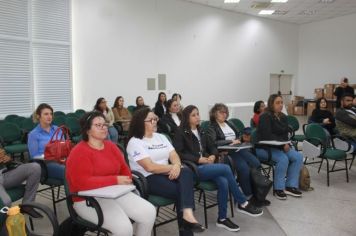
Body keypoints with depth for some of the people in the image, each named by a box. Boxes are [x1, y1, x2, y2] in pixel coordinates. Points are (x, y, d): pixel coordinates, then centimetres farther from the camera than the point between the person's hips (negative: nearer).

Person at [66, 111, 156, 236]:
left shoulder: (111, 146, 9)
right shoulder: (79, 152, -14)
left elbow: (124, 168, 14)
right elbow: (83, 183, -24)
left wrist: (125, 181, -9)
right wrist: (115, 180, -24)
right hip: (89, 199, -7)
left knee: (149, 212, -7)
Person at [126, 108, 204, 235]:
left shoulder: (161, 137, 16)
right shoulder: (135, 142, -7)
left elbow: (174, 156, 6)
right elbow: (150, 167, -17)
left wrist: (177, 166, -18)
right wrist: (172, 167, -10)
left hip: (167, 174, 6)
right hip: (148, 179, -6)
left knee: (186, 172, -27)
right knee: (180, 190, -27)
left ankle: (187, 214, -39)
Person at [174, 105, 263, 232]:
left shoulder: (200, 132, 21)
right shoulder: (181, 132, -1)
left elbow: (211, 147, 25)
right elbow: (178, 154, -11)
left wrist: (213, 156, 1)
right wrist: (198, 159, -16)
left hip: (205, 166, 6)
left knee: (223, 182, -25)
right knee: (226, 168, -24)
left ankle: (222, 218, -11)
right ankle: (243, 203, -10)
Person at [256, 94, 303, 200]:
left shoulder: (283, 117, 12)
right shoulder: (265, 117, -13)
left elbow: (285, 134, 12)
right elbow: (267, 136, -21)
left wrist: (287, 144, -8)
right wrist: (283, 144, -21)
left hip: (281, 147, 8)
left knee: (298, 157, -12)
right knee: (283, 159, -31)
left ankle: (290, 186, -5)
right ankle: (278, 189, -15)